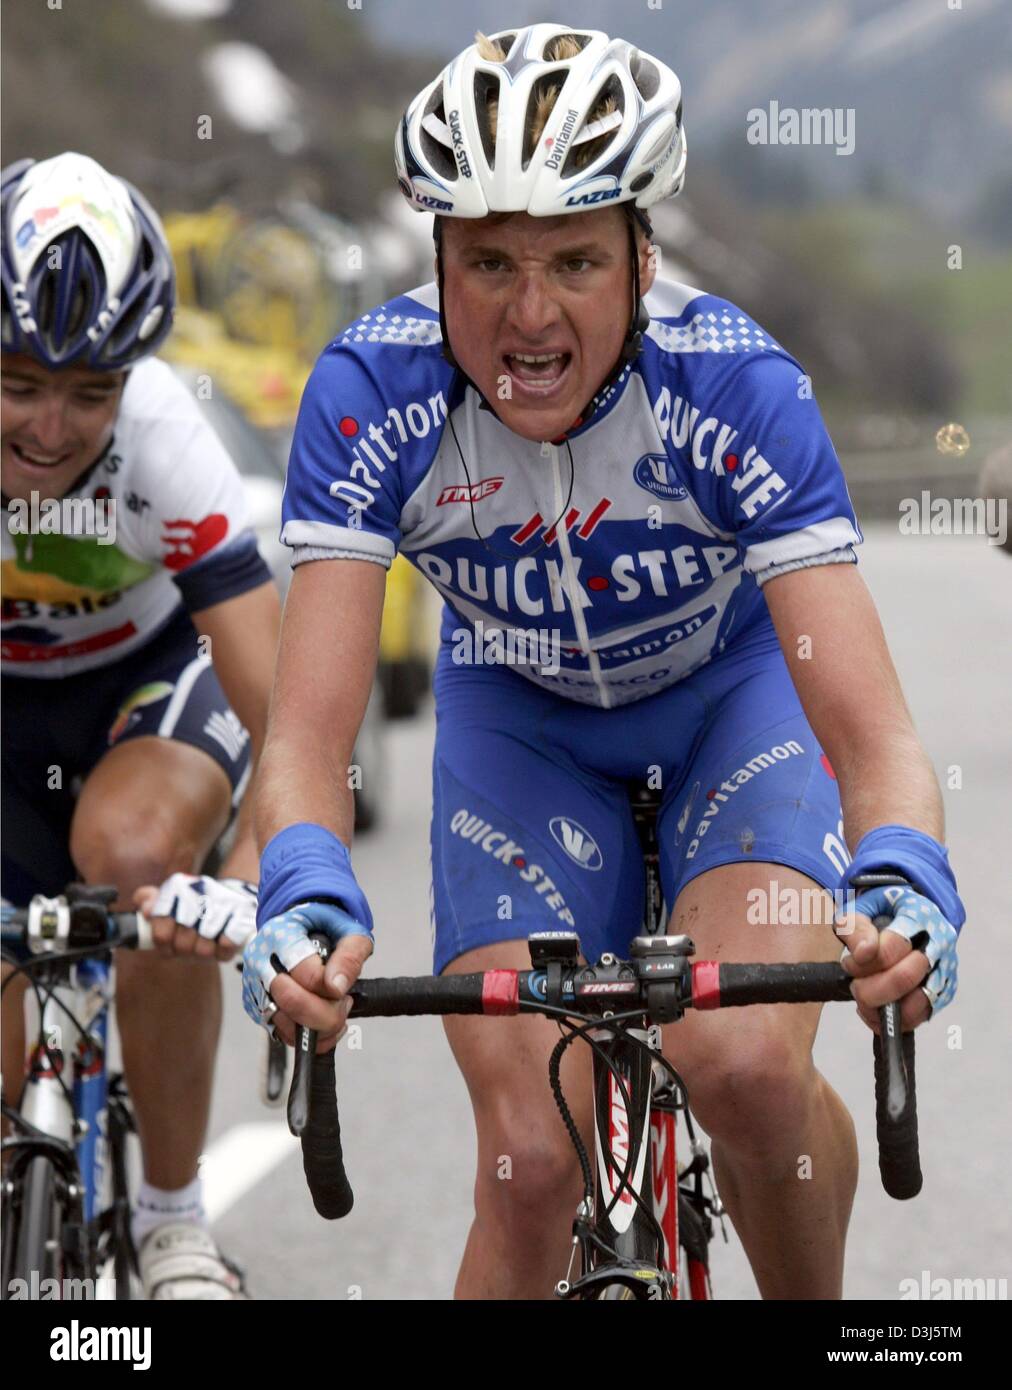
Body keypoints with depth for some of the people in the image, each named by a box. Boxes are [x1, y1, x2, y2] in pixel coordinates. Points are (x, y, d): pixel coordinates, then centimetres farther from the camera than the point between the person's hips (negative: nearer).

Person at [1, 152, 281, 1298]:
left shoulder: (161, 441, -32)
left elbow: (288, 718, -37)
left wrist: (259, 873, -55)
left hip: (147, 677, -2)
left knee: (135, 848, -35)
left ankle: (175, 1222, -17)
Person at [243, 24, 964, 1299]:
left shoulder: (735, 385, -33)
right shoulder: (373, 392, -30)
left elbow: (873, 729, -36)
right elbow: (308, 728, -34)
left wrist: (904, 893, -57)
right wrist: (303, 903, -54)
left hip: (735, 685, -1)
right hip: (518, 717, 1)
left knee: (742, 1063, -26)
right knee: (531, 1161, -12)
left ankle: (814, 1305, 4)